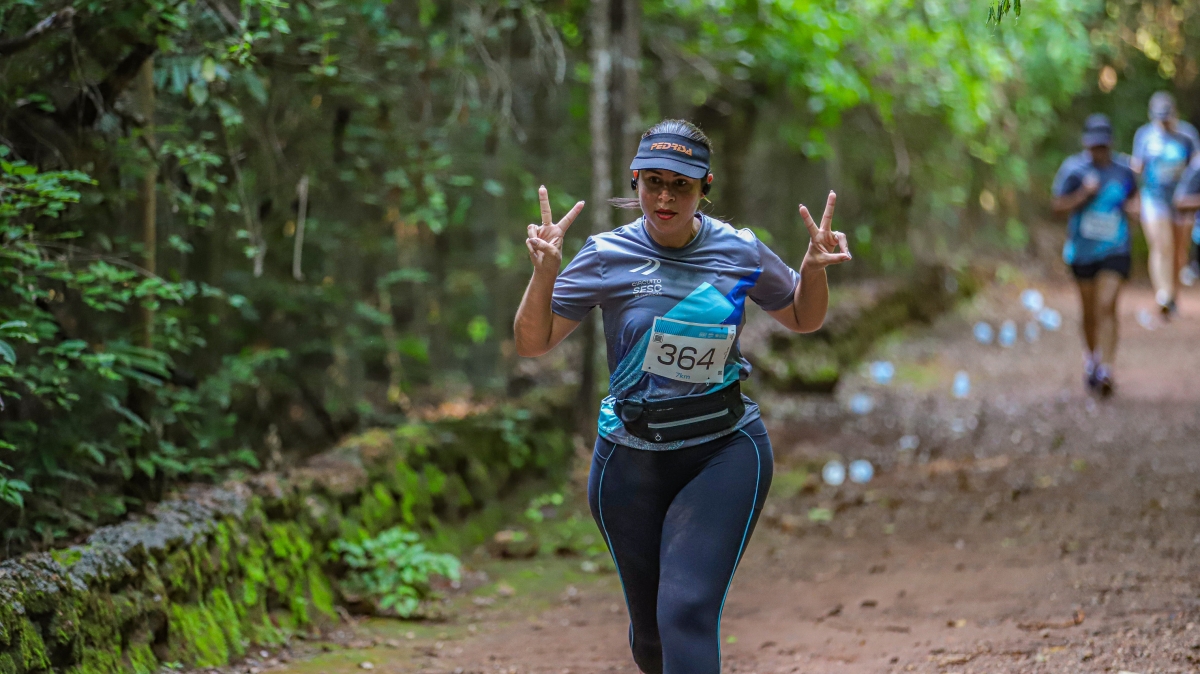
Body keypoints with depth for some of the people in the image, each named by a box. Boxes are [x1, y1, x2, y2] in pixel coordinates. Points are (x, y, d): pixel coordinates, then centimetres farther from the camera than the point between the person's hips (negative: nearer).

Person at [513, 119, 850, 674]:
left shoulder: (741, 252, -2)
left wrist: (814, 269, -7)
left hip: (725, 454, -1)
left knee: (687, 613, -19)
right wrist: (545, 272, -21)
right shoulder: (607, 255, -6)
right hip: (631, 459, 1)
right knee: (649, 628, 11)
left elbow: (804, 320, 14)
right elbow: (532, 342, -4)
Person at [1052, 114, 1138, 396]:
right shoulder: (1073, 169, -7)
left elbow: (1132, 195, 22)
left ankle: (1105, 372, -19)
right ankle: (1091, 358, 39)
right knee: (1090, 311, 12)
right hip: (1082, 250, 0)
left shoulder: (1123, 168, 1)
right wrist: (1083, 194, -21)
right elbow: (1059, 206, -10)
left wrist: (1130, 205, 5)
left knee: (1106, 307, -14)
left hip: (1115, 249, 0)